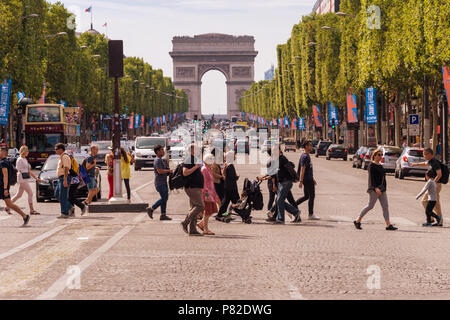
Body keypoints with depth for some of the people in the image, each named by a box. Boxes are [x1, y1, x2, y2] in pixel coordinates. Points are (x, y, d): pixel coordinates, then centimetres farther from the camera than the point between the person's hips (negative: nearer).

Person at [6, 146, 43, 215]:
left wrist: (36, 178, 18)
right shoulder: (19, 160, -10)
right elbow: (19, 171, -13)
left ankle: (7, 207, 19)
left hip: (26, 179, 9)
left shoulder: (25, 159, 17)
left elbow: (29, 171, 21)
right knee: (30, 193, -10)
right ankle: (32, 210, -6)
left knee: (19, 195, 12)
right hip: (22, 178, -9)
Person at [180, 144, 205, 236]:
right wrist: (195, 167, -21)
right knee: (200, 206, -15)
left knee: (194, 207, 7)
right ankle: (185, 222, -8)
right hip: (192, 187, -10)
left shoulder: (196, 159, 19)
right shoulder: (188, 160, -11)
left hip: (197, 188, 10)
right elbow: (185, 173, -22)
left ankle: (192, 230, 7)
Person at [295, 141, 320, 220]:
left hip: (309, 179, 10)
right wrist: (301, 181, -25)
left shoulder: (307, 156, 16)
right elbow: (302, 169, -21)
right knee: (312, 196, -4)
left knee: (307, 196, 13)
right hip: (307, 180, -10)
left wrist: (313, 179, 27)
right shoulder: (305, 156, -15)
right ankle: (311, 215, 1)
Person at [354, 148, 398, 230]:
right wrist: (375, 188, -27)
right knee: (370, 206, -4)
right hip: (374, 189, -8)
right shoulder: (372, 165, -10)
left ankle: (388, 225, -2)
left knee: (385, 206, 0)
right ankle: (357, 221, 9)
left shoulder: (380, 165, 15)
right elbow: (371, 178, -17)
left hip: (382, 189, 8)